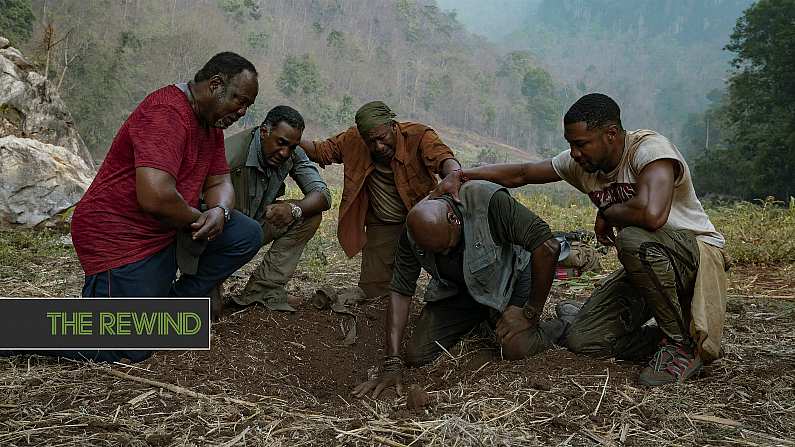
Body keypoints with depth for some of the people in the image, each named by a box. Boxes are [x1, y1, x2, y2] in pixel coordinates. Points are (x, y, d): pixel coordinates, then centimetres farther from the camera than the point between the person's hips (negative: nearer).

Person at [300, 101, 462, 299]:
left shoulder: (419, 136, -18)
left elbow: (442, 156, -36)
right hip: (380, 227, 3)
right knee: (374, 288, -1)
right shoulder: (353, 140, -6)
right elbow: (321, 150, 5)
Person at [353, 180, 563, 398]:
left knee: (516, 349, -27)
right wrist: (391, 365, -21)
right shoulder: (413, 234, -20)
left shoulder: (490, 202, -34)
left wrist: (531, 313, -25)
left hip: (506, 278, -4)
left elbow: (548, 247, -33)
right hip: (456, 288, 4)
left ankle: (554, 327, 9)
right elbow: (400, 292, -15)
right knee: (416, 356, -8)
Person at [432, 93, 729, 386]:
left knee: (633, 238, -39)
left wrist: (606, 214, -21)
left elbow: (651, 214, -42)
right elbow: (521, 173, 5)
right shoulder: (581, 163, -2)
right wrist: (460, 175, -8)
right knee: (582, 339, -9)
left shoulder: (649, 148, -24)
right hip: (648, 265, 6)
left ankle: (684, 344, -18)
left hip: (698, 250, -6)